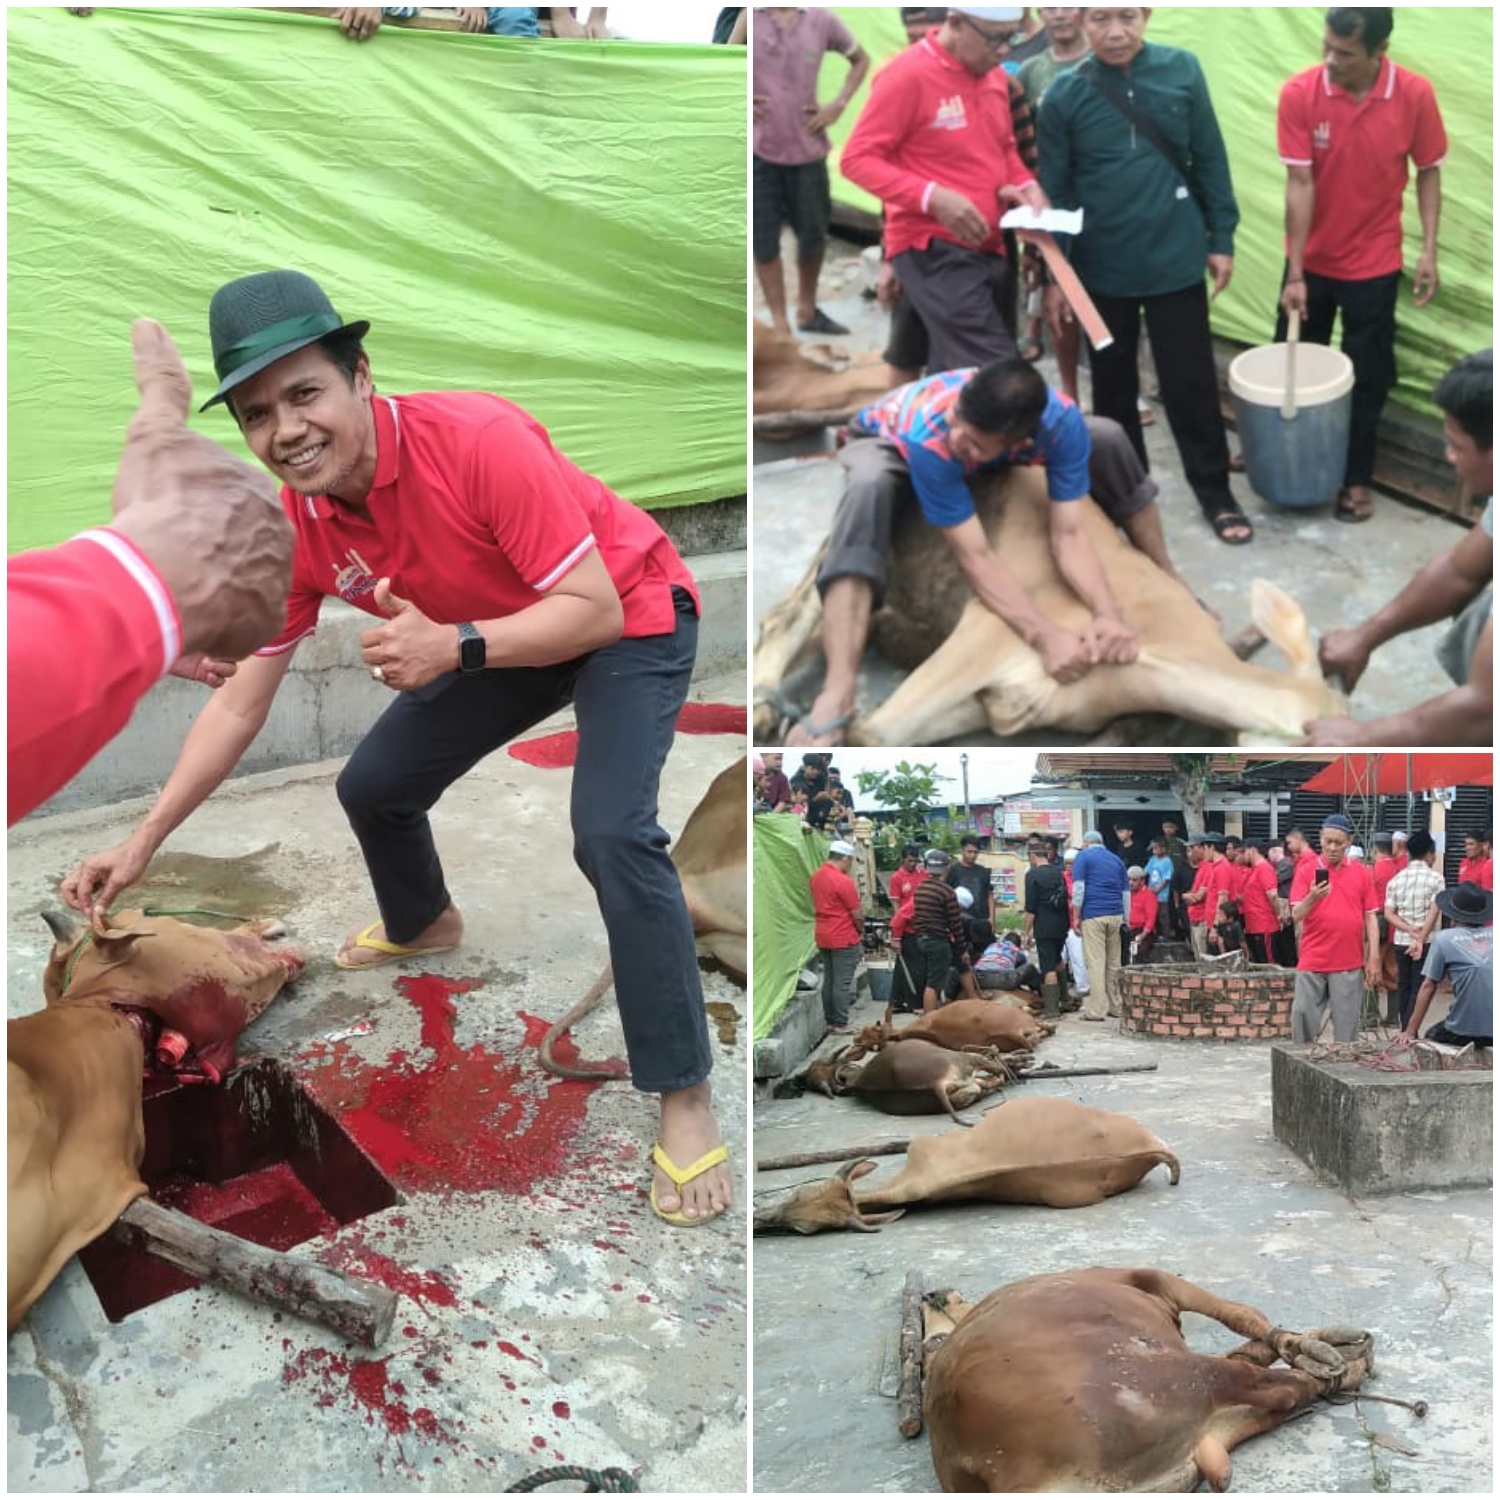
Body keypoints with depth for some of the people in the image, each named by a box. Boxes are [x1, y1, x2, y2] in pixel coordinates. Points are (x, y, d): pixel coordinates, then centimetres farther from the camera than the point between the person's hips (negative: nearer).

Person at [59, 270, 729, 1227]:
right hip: (499, 636, 7)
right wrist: (144, 843, -9)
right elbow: (240, 702, -6)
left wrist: (455, 646, -46)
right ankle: (424, 925, 46)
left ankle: (686, 1098, -13)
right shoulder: (296, 528, -14)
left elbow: (595, 607, -32)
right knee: (373, 786, 11)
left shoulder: (479, 441, -34)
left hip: (631, 618, -7)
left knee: (611, 834, -27)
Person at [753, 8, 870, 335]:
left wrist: (838, 104, 2)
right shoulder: (750, 18, -6)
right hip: (759, 150, -2)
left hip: (808, 148, 2)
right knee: (764, 240, 3)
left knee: (814, 235, 12)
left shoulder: (821, 20, 1)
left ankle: (807, 309, 32)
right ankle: (779, 322, 14)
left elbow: (861, 59, 15)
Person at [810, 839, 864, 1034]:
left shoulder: (815, 876, 5)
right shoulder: (843, 881, -19)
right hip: (843, 938, -8)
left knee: (828, 980, 14)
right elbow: (856, 914, -13)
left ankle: (829, 1020, 20)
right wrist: (859, 930, 5)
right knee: (842, 982, -1)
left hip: (822, 936, 8)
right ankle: (841, 1024, 3)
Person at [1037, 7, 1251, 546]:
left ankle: (1215, 494, 19)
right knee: (1113, 385, 14)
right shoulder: (1064, 94, -6)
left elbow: (1209, 159, 2)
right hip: (1102, 269, 1)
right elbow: (1054, 190, -1)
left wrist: (1221, 238, 3)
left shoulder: (1182, 71, -5)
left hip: (1176, 259, 0)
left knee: (1192, 384, 5)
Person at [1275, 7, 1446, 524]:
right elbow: (1300, 183, -16)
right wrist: (1295, 274, -16)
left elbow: (1428, 171, -2)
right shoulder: (1299, 93, -16)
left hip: (1374, 264, 0)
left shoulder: (1415, 95, -14)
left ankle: (1357, 477, 22)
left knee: (1367, 376, 7)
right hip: (1312, 258, 1)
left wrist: (1429, 250, -9)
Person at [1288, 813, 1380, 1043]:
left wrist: (1374, 959, 1)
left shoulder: (1362, 873, 5)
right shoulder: (1306, 871, 1)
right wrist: (1312, 898, -26)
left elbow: (1370, 917, 7)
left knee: (1347, 1026, 4)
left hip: (1349, 964, 1)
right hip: (1312, 962, -1)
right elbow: (1297, 914, -5)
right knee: (1303, 1020, 1)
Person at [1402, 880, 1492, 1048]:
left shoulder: (1444, 939, 0)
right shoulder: (1493, 935, 8)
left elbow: (1428, 987, 3)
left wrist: (1410, 1032, 10)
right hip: (1494, 1030, 3)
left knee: (1431, 1037, 25)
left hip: (1465, 1032, -3)